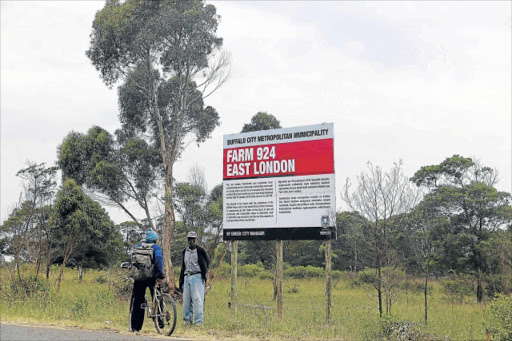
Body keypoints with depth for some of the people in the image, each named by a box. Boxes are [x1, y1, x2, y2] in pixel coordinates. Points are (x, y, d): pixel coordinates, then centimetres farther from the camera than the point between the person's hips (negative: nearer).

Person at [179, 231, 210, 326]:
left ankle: (198, 321, -8)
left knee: (197, 299, -10)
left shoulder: (200, 250, 0)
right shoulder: (185, 251, 15)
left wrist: (204, 274, -1)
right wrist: (181, 281, 18)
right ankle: (187, 320, 14)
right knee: (186, 300, 5)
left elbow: (207, 263, 10)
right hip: (187, 277, 5)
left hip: (197, 276, -5)